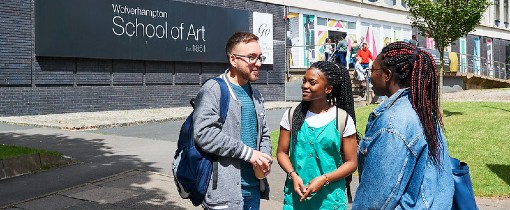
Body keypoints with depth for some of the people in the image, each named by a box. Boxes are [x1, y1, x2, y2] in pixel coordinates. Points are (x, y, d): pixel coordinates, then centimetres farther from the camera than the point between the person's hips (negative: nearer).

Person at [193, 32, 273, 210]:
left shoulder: (256, 95, 15)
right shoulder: (212, 90, -9)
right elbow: (204, 133, -21)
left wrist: (264, 158, 1)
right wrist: (249, 153, -18)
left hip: (254, 187, 7)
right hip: (225, 191, -7)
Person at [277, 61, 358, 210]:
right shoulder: (292, 115, 0)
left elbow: (351, 162, -4)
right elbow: (282, 152, 4)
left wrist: (324, 179, -16)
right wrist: (293, 175, -13)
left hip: (330, 197, -2)